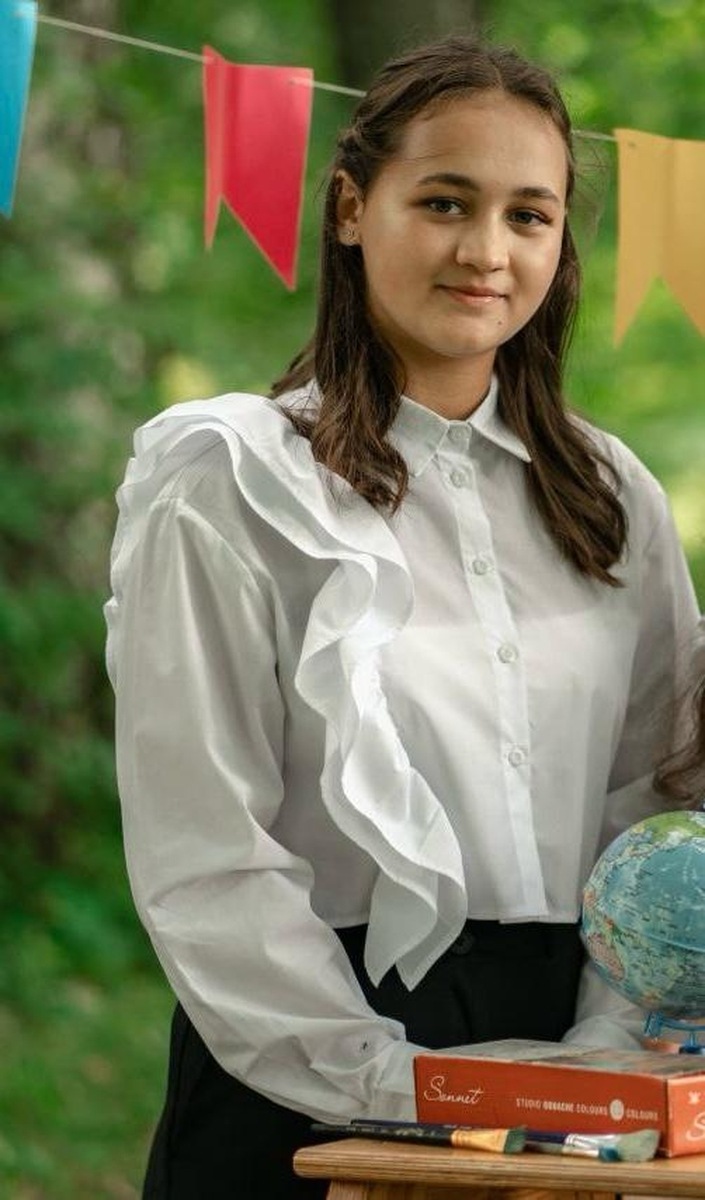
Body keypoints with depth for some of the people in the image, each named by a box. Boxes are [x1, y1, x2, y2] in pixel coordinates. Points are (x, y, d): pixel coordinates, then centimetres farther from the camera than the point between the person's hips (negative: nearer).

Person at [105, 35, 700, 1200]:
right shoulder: (227, 481, -5)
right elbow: (201, 860, -10)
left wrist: (605, 1055, -7)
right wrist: (390, 1082, -16)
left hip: (562, 1039, 4)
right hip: (304, 1093, -4)